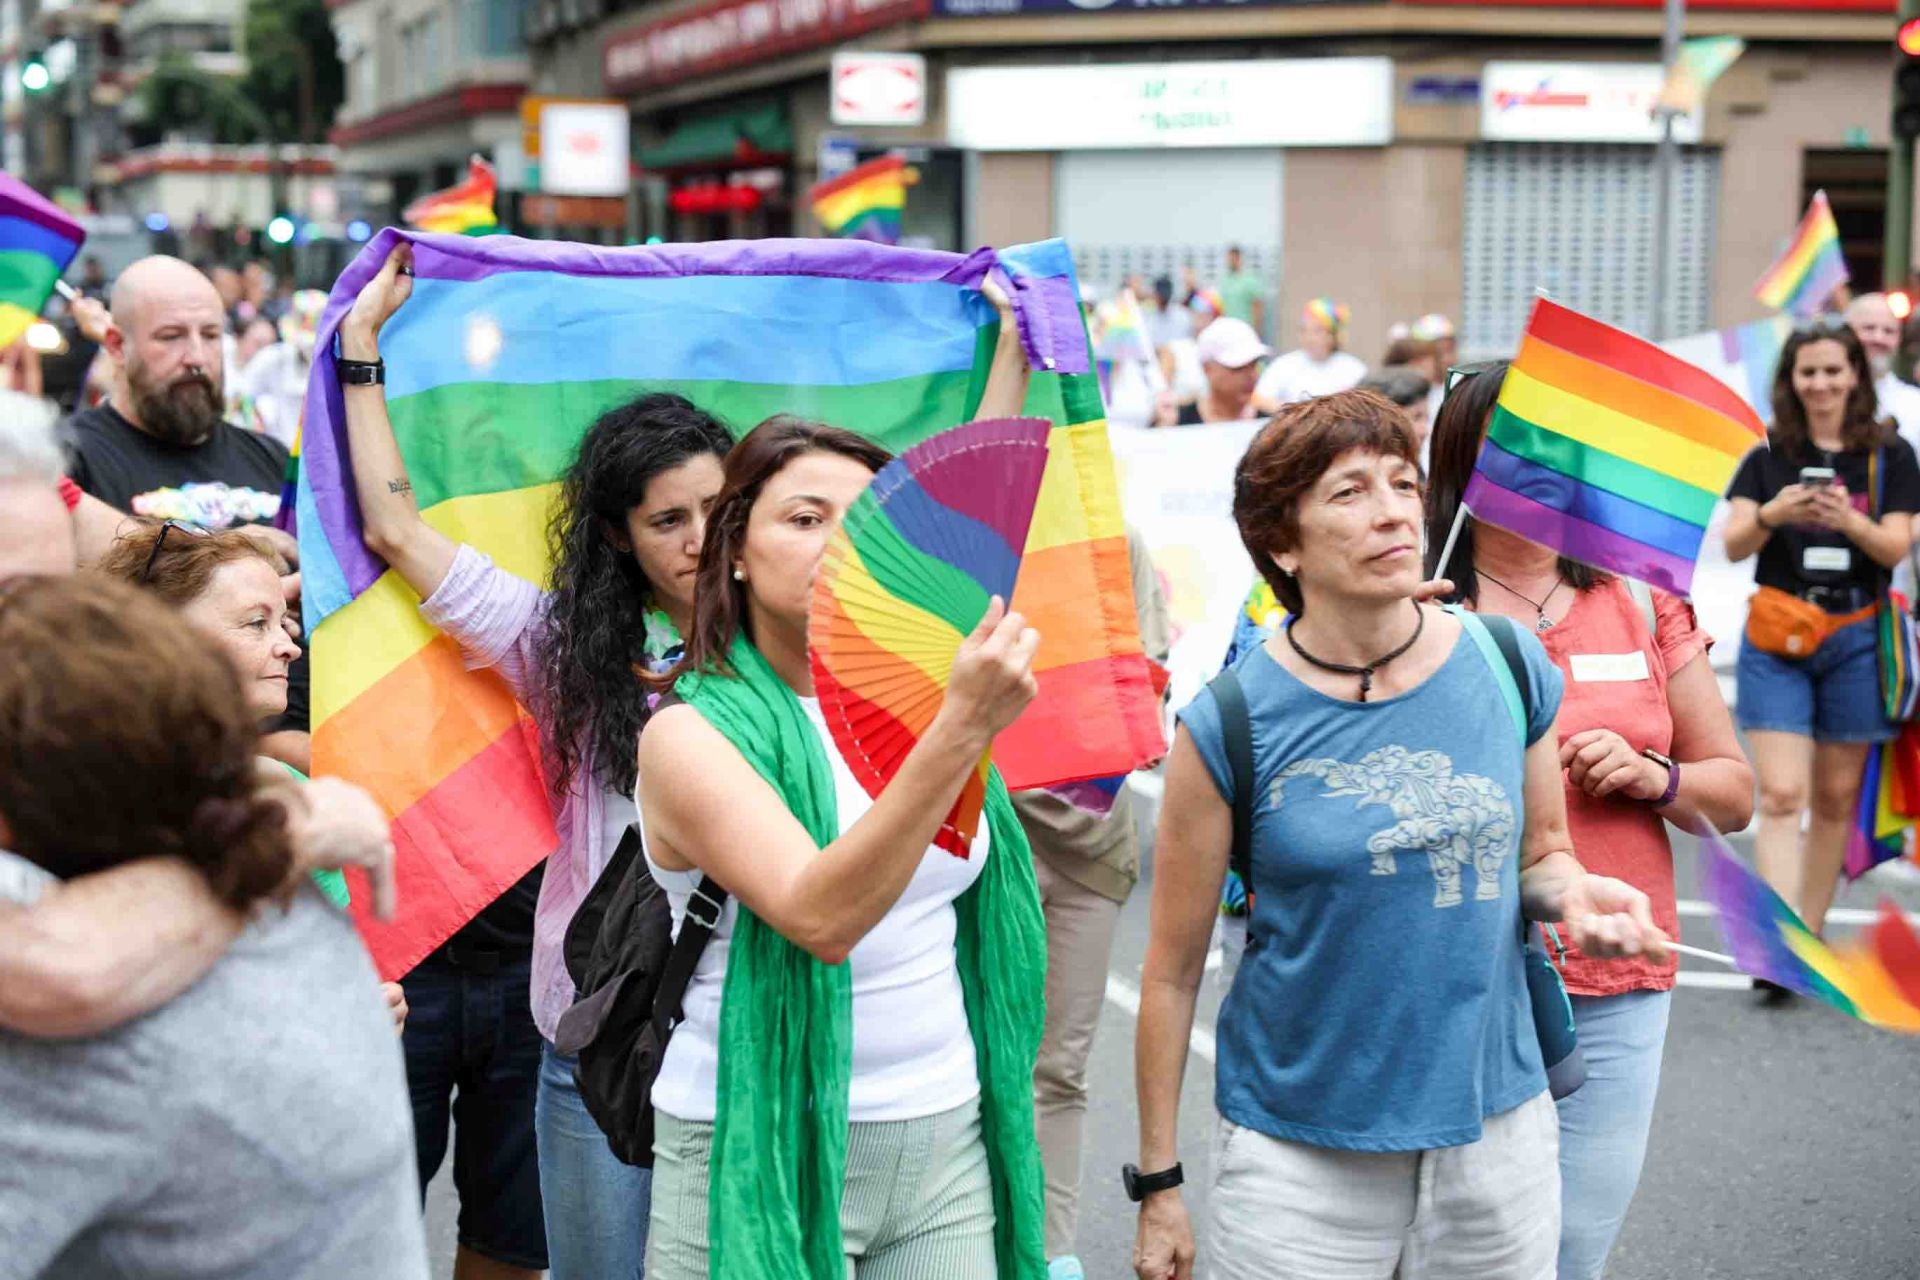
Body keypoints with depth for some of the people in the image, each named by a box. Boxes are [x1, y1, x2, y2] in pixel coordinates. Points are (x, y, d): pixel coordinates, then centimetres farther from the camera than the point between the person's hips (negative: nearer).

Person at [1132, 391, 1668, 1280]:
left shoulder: (1509, 667, -2)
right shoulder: (1230, 726, -12)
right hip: (1301, 1158, -3)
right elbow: (1172, 973, -5)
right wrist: (1158, 1182, -1)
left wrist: (1573, 892, -11)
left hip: (1498, 1128, 3)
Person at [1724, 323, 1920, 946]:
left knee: (1836, 799, 7)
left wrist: (1850, 521, -24)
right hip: (1776, 640, -1)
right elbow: (1734, 545, -4)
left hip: (1855, 638, 1)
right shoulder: (1767, 456, 5)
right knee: (1781, 795, -11)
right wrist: (1772, 513, -24)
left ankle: (1810, 935, 20)